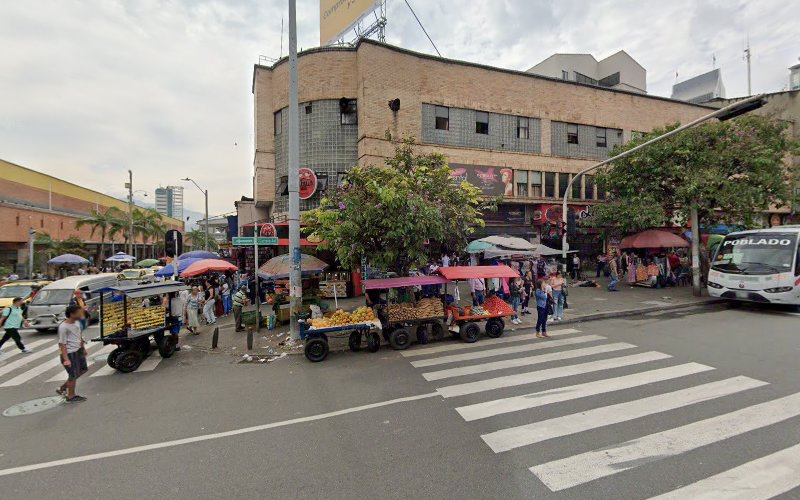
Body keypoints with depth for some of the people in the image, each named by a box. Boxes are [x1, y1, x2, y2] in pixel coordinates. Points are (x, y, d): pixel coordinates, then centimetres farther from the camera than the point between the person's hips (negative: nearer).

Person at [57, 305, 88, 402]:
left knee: (83, 369, 20)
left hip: (78, 351, 9)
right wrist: (66, 359, -24)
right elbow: (62, 344, -22)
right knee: (73, 375, 4)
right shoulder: (63, 327, -22)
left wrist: (83, 348, 23)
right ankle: (71, 396, 21)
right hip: (70, 353, -9)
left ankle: (63, 388, 32)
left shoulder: (76, 322, 3)